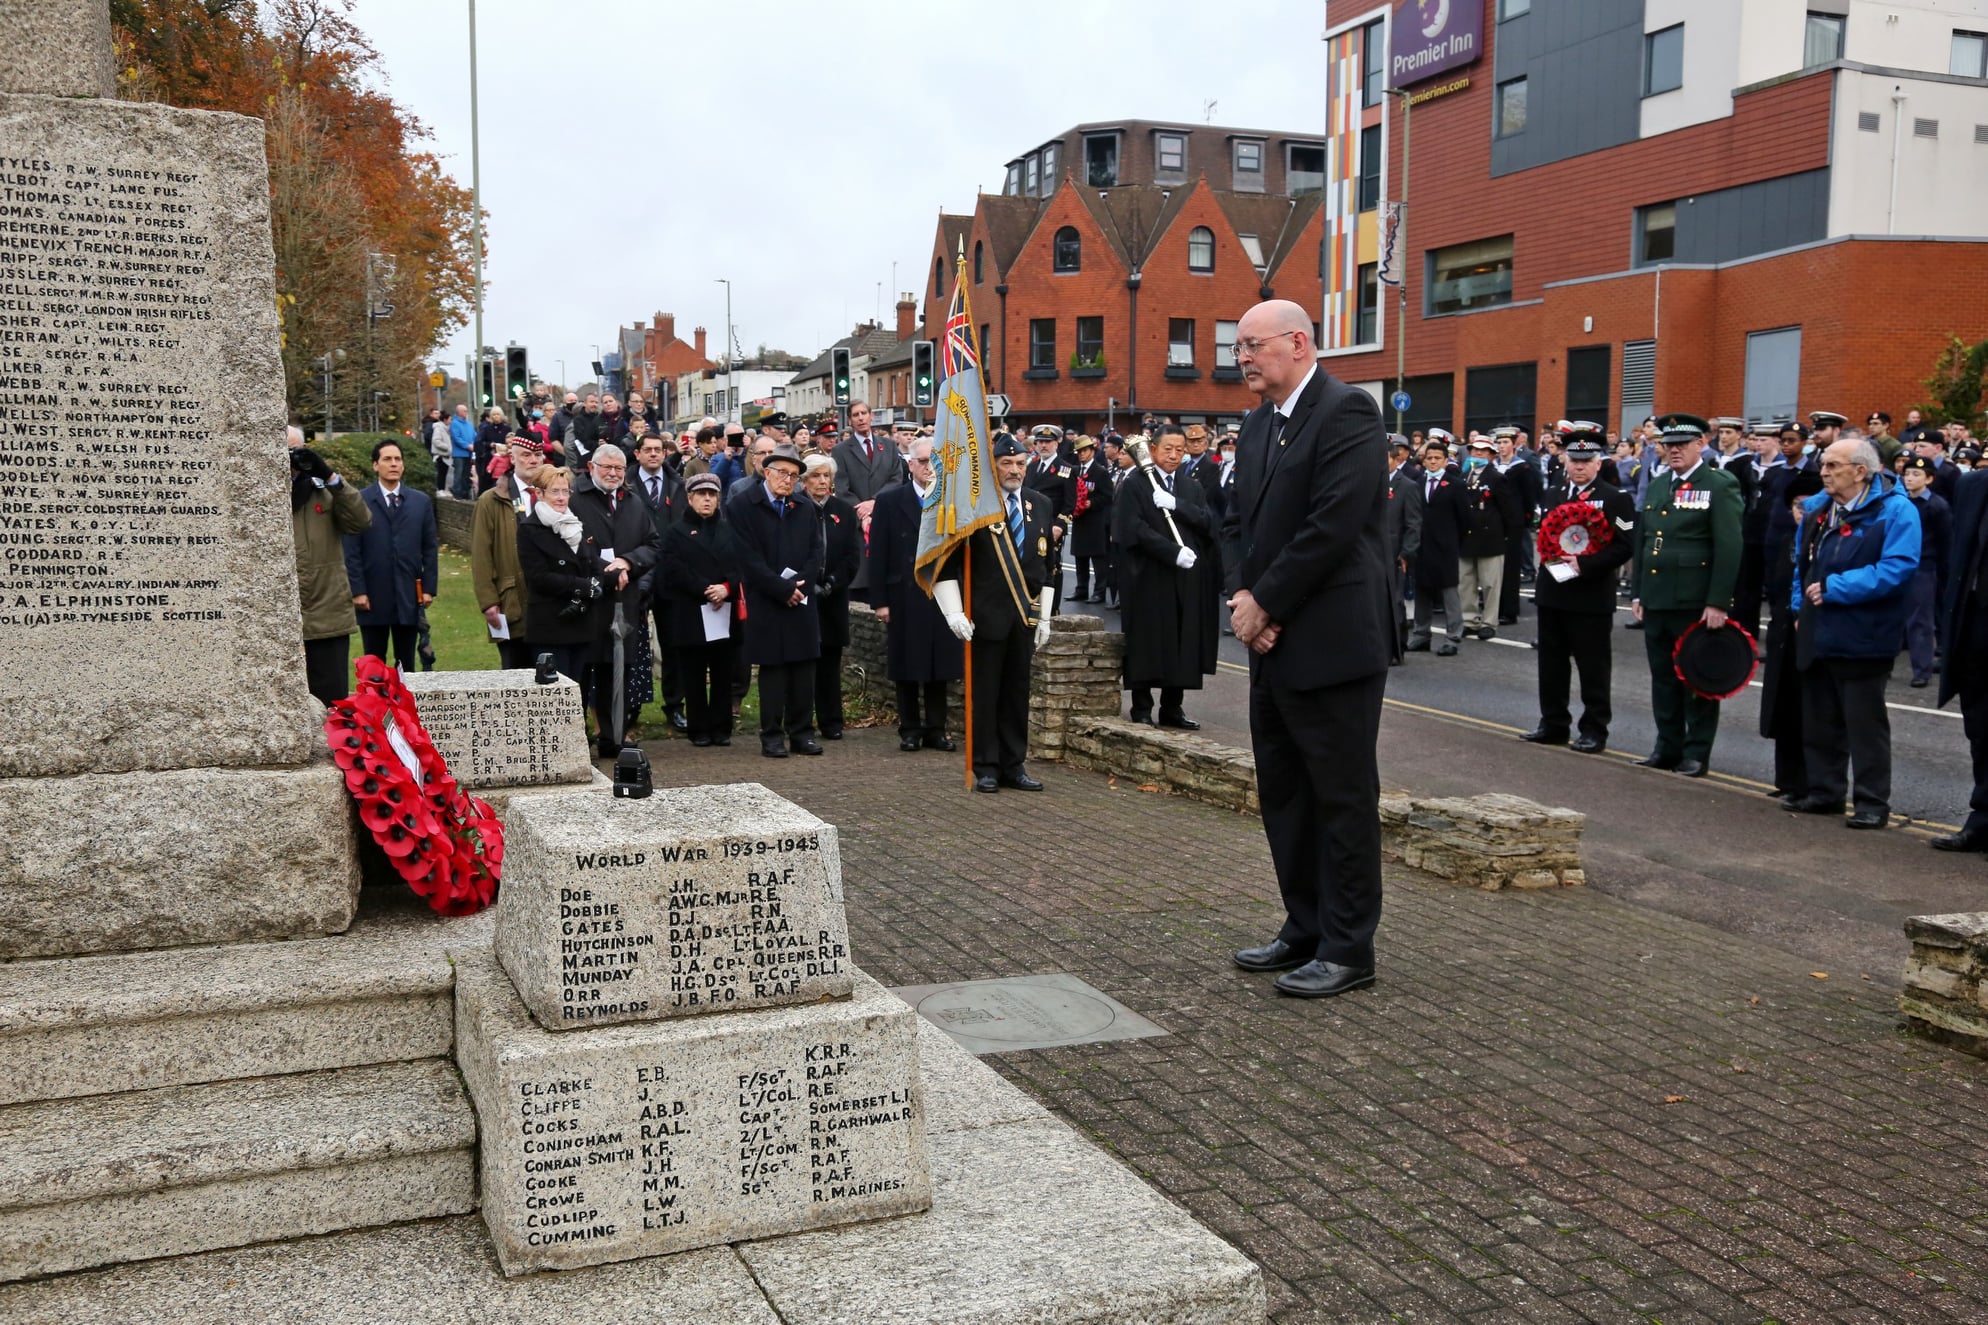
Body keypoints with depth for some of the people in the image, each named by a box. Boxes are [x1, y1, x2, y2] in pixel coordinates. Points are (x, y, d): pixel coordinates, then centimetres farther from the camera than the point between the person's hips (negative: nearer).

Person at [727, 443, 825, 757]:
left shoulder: (804, 509, 14)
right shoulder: (742, 506, -2)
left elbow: (817, 552, 9)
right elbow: (749, 558, -9)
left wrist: (798, 584, -7)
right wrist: (782, 589, -12)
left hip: (801, 602, 4)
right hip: (766, 605, -4)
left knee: (804, 669, 4)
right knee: (772, 669, 0)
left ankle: (802, 732, 12)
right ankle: (772, 736, 7)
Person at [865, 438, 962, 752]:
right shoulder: (889, 501, 1)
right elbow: (878, 554, -1)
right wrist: (879, 600, -5)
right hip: (904, 598, -1)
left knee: (940, 667, 7)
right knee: (906, 667, 5)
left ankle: (936, 729, 17)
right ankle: (910, 731, 16)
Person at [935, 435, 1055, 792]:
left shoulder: (1041, 505, 9)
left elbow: (1045, 564, 14)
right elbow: (948, 561, -6)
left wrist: (1044, 616, 12)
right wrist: (954, 612, -12)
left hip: (1026, 614, 4)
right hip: (987, 614, -4)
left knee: (1017, 693, 10)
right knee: (985, 693, 3)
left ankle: (1014, 766, 18)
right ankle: (986, 768, 12)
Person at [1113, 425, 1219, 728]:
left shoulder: (1192, 488, 16)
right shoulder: (1135, 485, 0)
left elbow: (1207, 521, 0)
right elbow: (1136, 530, -12)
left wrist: (1176, 504, -14)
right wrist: (1174, 552, -19)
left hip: (1187, 579, 5)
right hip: (1150, 578, -5)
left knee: (1182, 643, 6)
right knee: (1148, 644, -1)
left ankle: (1172, 708, 14)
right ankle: (1142, 709, 8)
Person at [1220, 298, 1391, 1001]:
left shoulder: (1347, 411, -12)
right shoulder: (1258, 424, 16)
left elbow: (1332, 526, -20)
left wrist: (1266, 604, -15)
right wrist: (1242, 595, -2)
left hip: (1330, 645, -9)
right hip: (1274, 643, 9)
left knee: (1343, 798, 0)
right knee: (1283, 793, 15)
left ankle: (1348, 949, 10)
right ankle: (1304, 929, 28)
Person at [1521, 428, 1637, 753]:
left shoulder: (1615, 498, -6)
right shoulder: (1552, 494, 13)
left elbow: (1623, 546, -12)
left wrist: (1583, 565, -20)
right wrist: (1548, 555, 2)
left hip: (1592, 597, -6)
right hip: (1552, 592, 6)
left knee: (1593, 667, 1)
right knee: (1551, 664, 12)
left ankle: (1594, 730, 9)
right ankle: (1553, 724, 22)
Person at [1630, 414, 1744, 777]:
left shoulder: (1720, 486, -5)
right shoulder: (1656, 486, 15)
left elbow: (1729, 549, -11)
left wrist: (1718, 603, -16)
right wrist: (1637, 593, 13)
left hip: (1695, 604, -6)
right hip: (1656, 600, 6)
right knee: (1663, 678, 12)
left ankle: (1696, 754, 9)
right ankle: (1668, 748, 21)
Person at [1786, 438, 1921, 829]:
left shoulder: (1895, 510, -11)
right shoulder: (1816, 507, 11)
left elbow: (1897, 569, -22)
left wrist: (1833, 588, -21)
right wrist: (1800, 607, 9)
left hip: (1860, 638, -7)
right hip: (1817, 634, 7)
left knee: (1865, 722, 0)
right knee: (1820, 720, 13)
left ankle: (1872, 803, 9)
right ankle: (1825, 791, 24)